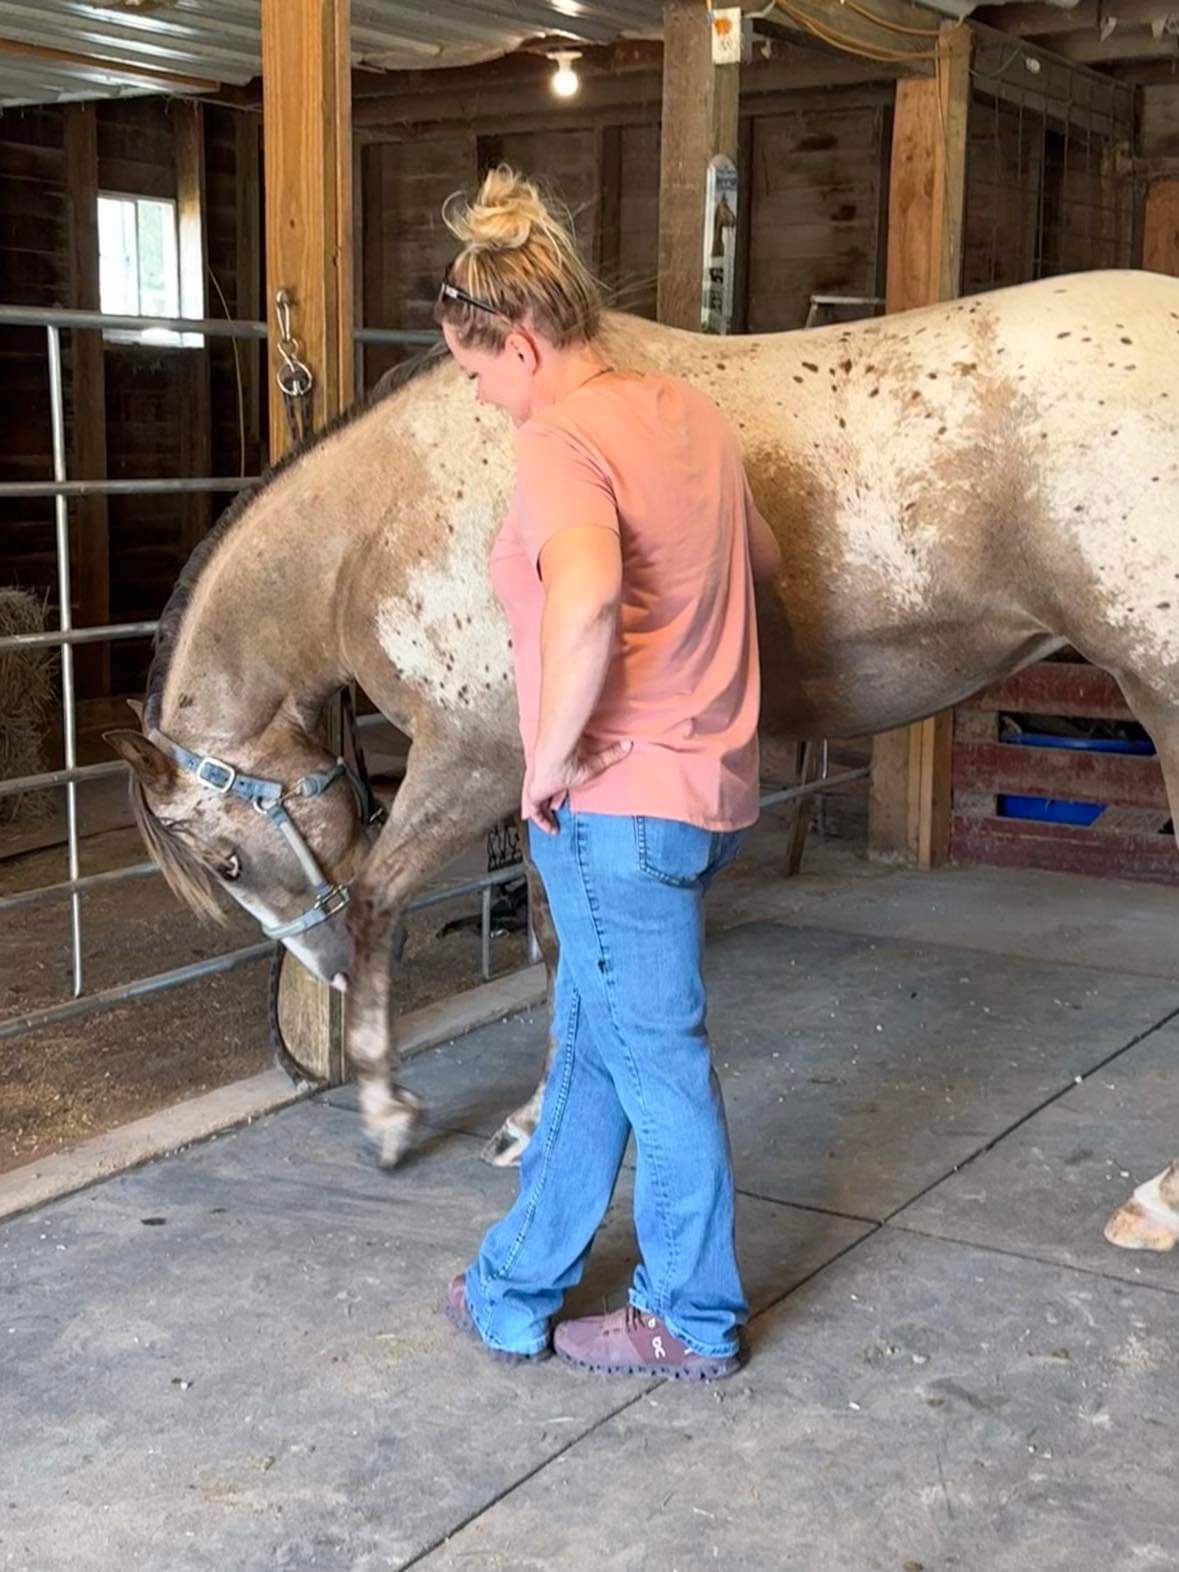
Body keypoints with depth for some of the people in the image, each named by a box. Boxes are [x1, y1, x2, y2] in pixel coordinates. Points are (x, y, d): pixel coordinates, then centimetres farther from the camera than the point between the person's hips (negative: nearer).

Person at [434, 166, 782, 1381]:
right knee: (590, 1041, 19)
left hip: (618, 799, -9)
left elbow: (585, 592, -39)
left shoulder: (557, 441, -18)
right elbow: (761, 560, 25)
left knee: (657, 1059, 6)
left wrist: (554, 755, -26)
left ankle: (695, 1320, 24)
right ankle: (518, 1289, 34)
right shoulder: (691, 414, 8)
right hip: (708, 779, 9)